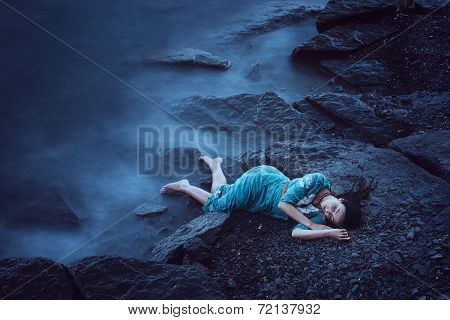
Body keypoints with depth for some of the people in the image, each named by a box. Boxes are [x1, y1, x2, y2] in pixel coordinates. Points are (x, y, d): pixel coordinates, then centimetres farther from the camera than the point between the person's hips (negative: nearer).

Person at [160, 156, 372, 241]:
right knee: (214, 204, 3)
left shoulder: (320, 218, -17)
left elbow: (296, 232, -31)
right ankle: (184, 186, 28)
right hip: (260, 182, -5)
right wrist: (314, 226, -34)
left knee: (220, 194, 22)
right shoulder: (318, 181, -31)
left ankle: (214, 163, 47)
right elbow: (284, 203, -33)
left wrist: (329, 230, -39)